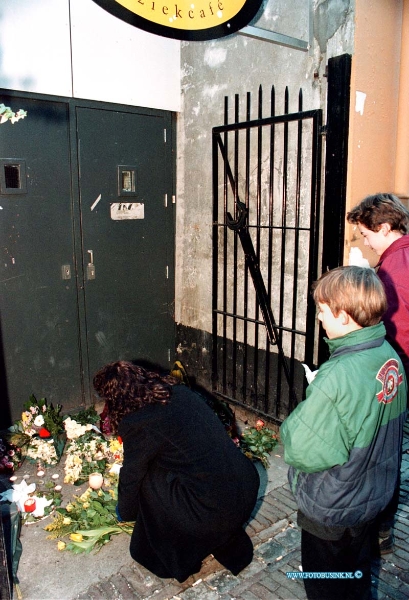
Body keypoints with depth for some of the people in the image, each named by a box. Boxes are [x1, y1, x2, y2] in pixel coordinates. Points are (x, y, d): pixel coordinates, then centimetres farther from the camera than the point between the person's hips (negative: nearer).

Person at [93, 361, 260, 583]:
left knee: (148, 480, 11)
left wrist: (125, 512, 27)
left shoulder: (138, 424, -12)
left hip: (215, 513, -7)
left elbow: (131, 476, 5)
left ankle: (176, 560, 29)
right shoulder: (180, 391, 7)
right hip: (249, 487, 7)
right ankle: (232, 548, 33)